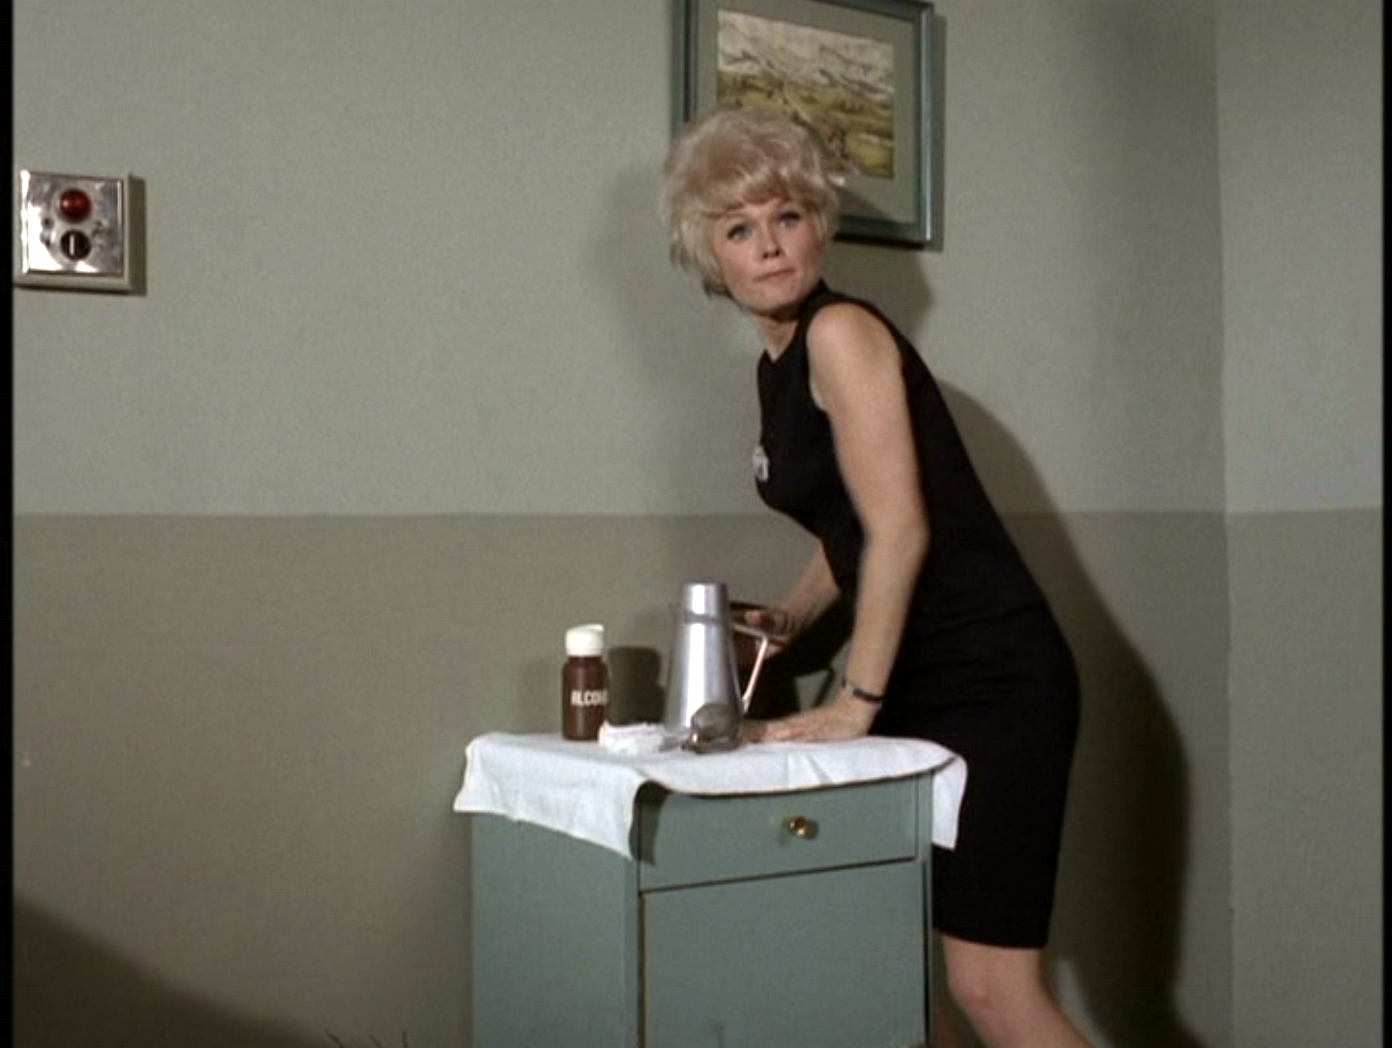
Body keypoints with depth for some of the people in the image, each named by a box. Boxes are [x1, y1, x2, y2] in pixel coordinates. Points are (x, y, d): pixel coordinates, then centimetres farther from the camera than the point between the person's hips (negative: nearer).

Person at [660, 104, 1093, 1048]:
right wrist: (788, 620, 11)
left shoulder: (841, 333, -12)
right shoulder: (778, 363, 14)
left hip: (989, 682, -9)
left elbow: (899, 527, -18)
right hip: (915, 688, 9)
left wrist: (856, 703, -16)